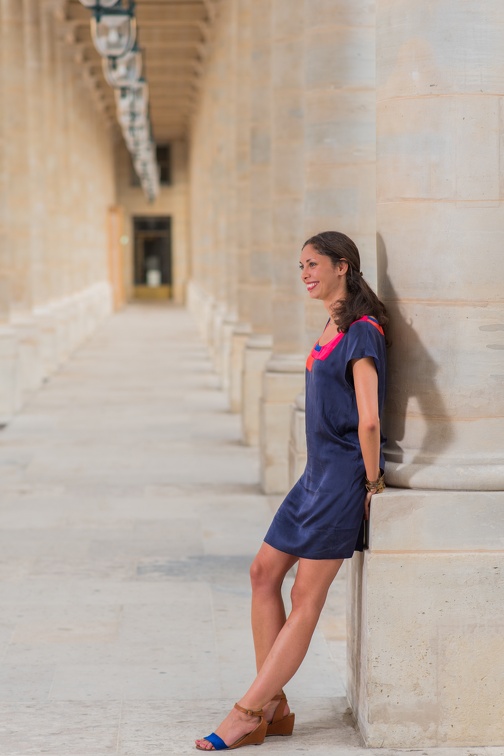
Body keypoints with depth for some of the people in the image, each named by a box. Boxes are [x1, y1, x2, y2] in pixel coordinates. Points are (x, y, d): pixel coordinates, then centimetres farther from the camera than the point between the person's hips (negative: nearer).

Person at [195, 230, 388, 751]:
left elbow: (368, 420, -23)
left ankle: (248, 713, 0)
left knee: (306, 596, -4)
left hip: (343, 476, -10)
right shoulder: (333, 327, 14)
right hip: (318, 473, 10)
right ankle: (272, 708, 11)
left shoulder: (362, 333, -16)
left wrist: (372, 481, -13)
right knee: (264, 571, 7)